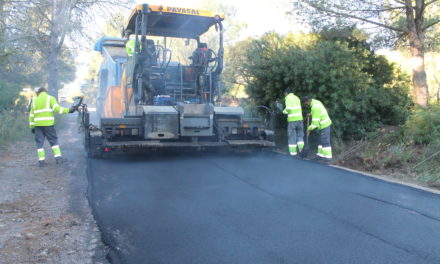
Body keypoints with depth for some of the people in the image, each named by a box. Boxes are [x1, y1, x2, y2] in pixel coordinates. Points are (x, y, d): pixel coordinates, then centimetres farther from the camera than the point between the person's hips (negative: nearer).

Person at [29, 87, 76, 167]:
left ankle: (41, 160, 5)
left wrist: (32, 127, 19)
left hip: (38, 124, 3)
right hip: (48, 124, -3)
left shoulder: (34, 100, 17)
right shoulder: (50, 98, 4)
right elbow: (57, 108, -13)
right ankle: (58, 158, 2)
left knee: (40, 142, 7)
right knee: (53, 141, 6)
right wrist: (68, 110, -11)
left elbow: (31, 115, 16)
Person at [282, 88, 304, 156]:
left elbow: (288, 108, -18)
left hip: (292, 119, -5)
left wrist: (284, 111, 1)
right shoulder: (297, 98, 17)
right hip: (299, 118, 5)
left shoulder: (288, 98, -5)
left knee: (292, 135, 4)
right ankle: (301, 149, 2)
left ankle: (293, 151, 7)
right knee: (300, 134, 14)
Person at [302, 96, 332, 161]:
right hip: (325, 124, 10)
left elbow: (315, 121, -23)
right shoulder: (315, 102, 8)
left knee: (325, 141, -6)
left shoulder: (315, 107, -24)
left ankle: (328, 156, -1)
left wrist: (309, 129, -15)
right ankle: (321, 154, 20)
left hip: (324, 126, -10)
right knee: (321, 140, 14)